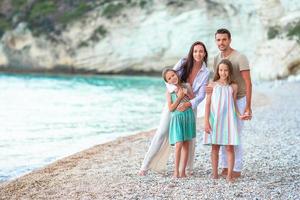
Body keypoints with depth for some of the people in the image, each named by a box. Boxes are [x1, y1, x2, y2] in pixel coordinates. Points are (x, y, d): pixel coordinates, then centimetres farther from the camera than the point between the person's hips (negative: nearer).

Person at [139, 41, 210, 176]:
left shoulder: (205, 73, -5)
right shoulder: (183, 63, -6)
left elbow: (201, 95, -10)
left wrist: (188, 104, -26)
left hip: (189, 106, 1)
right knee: (161, 133, -6)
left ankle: (188, 168, 21)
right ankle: (146, 166, -3)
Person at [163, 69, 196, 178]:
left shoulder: (187, 86, 6)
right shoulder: (169, 91, 1)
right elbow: (171, 108, -5)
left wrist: (187, 94, -8)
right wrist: (179, 97, -11)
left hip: (188, 116, 2)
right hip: (177, 118, -2)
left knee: (186, 144, 4)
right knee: (179, 144, -14)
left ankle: (183, 171, 10)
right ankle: (176, 170, -4)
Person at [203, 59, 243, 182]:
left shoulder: (233, 87, 5)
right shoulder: (212, 85, 2)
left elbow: (234, 104, 8)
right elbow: (208, 104, 1)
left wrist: (239, 115, -10)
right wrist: (206, 121, -6)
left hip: (228, 120, 0)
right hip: (214, 120, 0)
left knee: (229, 147, -3)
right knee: (215, 147, 6)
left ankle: (230, 174, 0)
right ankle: (215, 173, 14)